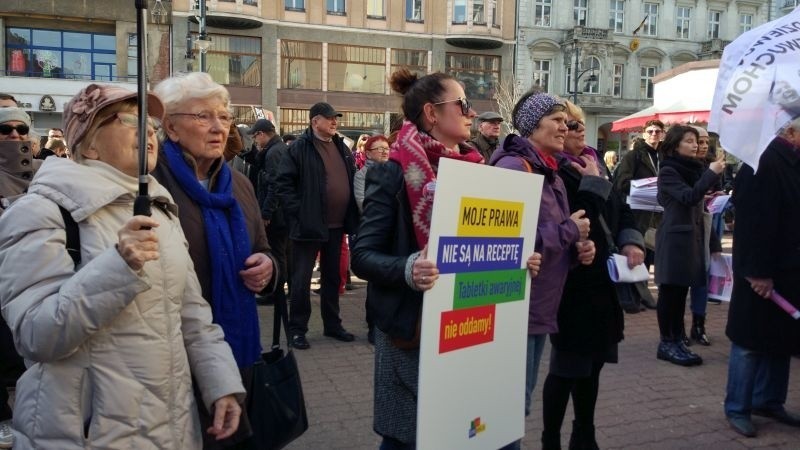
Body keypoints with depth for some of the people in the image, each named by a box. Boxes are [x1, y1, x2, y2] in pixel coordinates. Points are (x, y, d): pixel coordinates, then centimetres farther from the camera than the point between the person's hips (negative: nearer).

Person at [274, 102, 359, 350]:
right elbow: (283, 182, -12)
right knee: (302, 279, 1)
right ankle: (297, 329, 13)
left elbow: (352, 180, 18)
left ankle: (332, 325, 28)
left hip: (336, 224, 7)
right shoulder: (300, 148, -9)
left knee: (333, 276, 16)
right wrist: (298, 211, -16)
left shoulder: (342, 147, 12)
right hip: (309, 224, -6)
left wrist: (351, 216, 9)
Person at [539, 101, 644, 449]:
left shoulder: (591, 165, 12)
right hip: (573, 284, -8)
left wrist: (631, 242, -2)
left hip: (600, 281, 9)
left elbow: (620, 209, 15)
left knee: (591, 362, 17)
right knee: (568, 367, 0)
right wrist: (593, 183, -15)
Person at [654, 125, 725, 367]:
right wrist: (711, 174, -23)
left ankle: (677, 341, 15)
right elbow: (688, 197, -22)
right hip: (674, 238, -7)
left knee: (681, 291, 9)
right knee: (670, 291, -3)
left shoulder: (694, 168, 15)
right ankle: (666, 343, 3)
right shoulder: (668, 171, -8)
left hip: (692, 236, 7)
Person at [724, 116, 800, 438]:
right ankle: (737, 409, 15)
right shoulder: (764, 163, -17)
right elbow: (756, 222, -23)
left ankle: (769, 400, 29)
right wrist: (759, 272, -24)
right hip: (762, 271, -8)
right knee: (751, 339, 2)